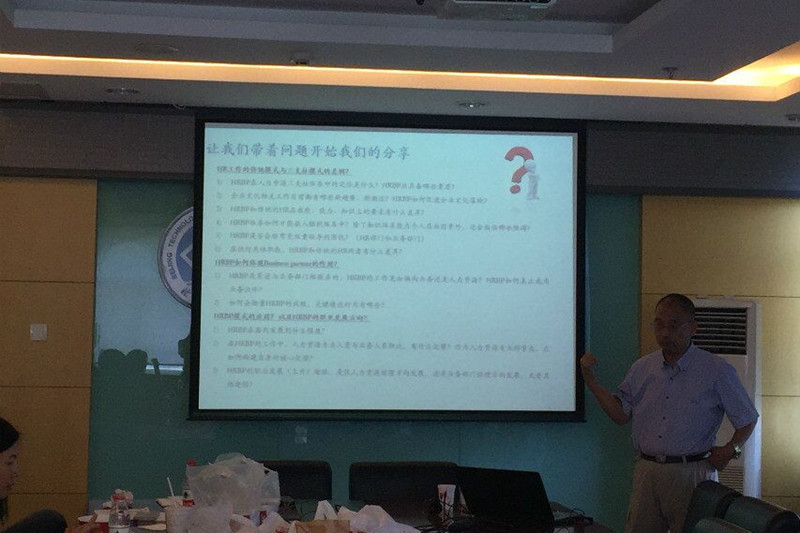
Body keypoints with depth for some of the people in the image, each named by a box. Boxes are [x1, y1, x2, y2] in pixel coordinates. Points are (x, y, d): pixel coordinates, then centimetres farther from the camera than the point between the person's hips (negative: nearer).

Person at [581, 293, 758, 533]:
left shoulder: (717, 371, -2)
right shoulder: (642, 368, 10)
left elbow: (747, 418, 6)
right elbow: (622, 414, 10)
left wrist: (731, 449, -9)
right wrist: (590, 380, 2)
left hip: (692, 473, -3)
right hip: (646, 471, 3)